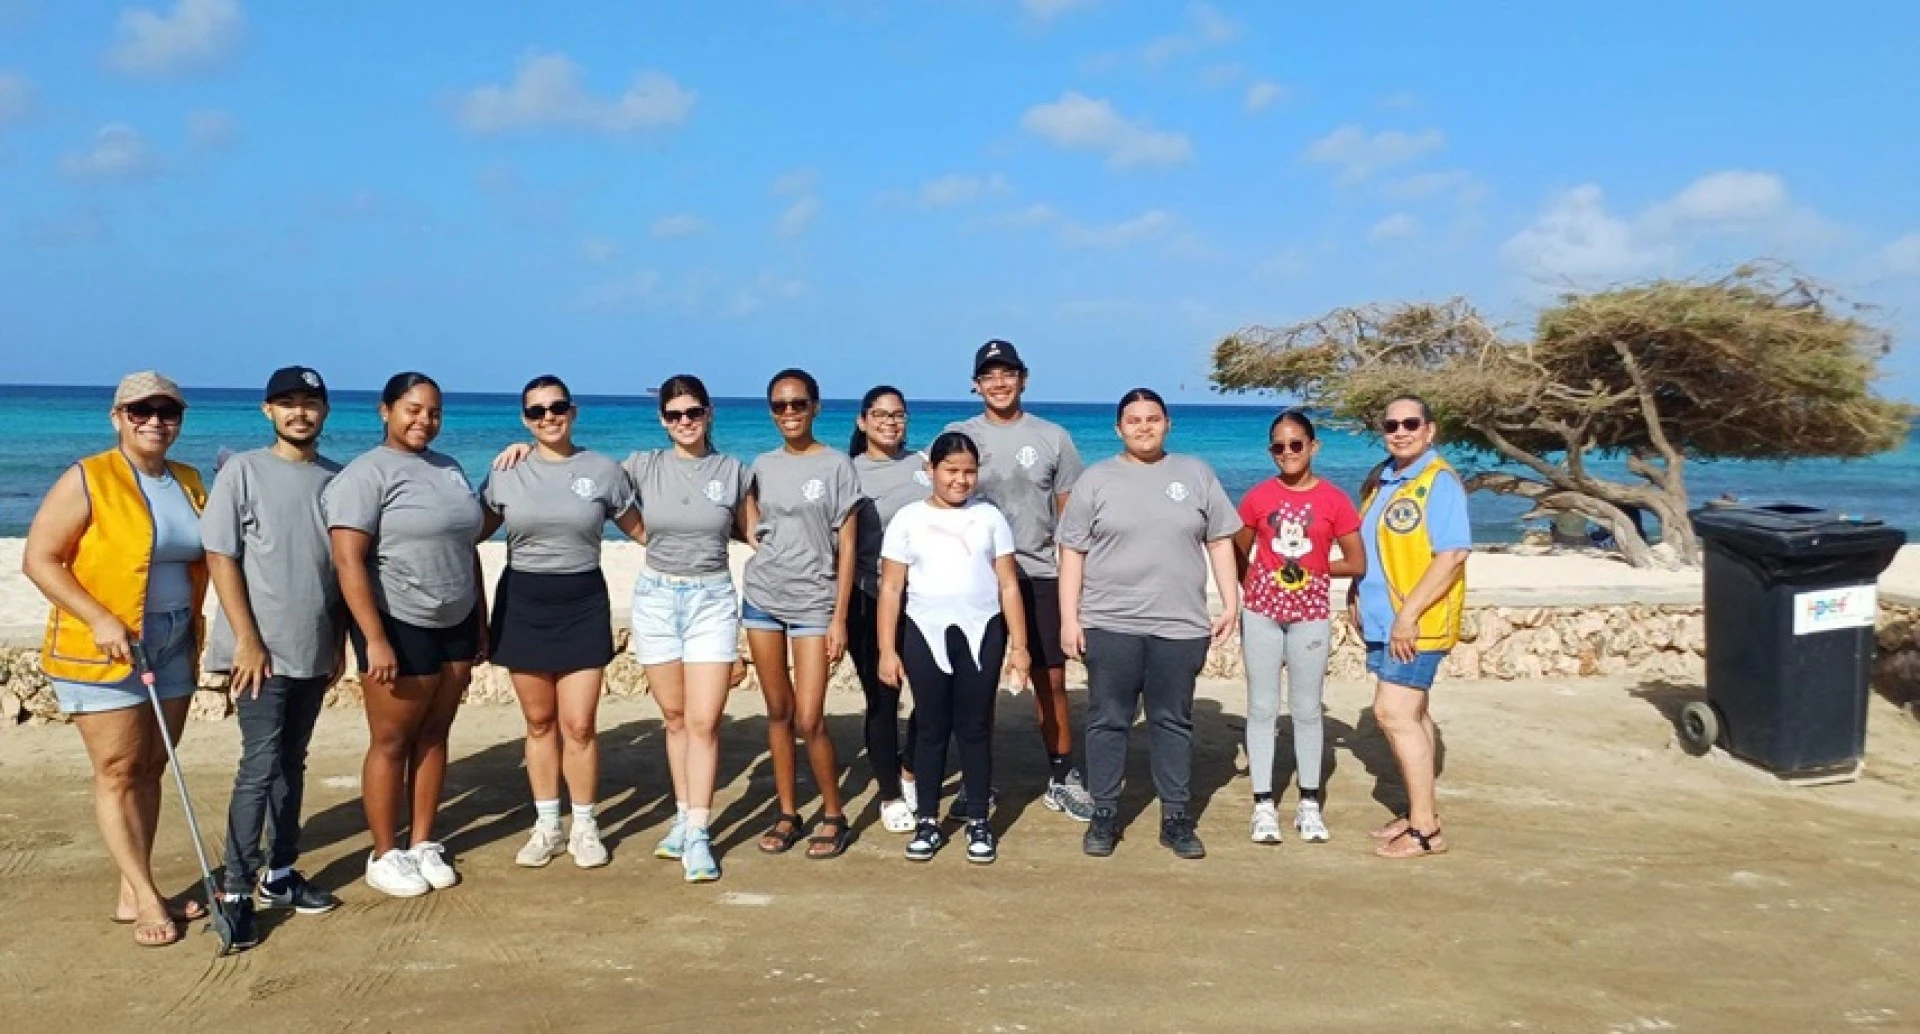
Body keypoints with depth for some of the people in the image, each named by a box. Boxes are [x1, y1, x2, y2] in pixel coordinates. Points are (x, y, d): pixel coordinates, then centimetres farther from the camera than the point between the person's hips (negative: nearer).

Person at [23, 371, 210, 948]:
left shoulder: (189, 483, 7)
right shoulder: (87, 481, -10)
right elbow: (39, 561, -12)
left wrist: (194, 636, 11)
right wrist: (99, 620, -20)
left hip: (172, 648, 6)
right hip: (101, 650, -6)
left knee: (149, 770, 10)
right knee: (117, 772, -1)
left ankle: (132, 895, 18)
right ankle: (148, 900, 3)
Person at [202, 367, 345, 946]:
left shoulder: (336, 479, 7)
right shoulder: (243, 471, -5)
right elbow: (220, 556, -8)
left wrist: (340, 639, 10)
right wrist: (248, 639, -13)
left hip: (315, 652, 5)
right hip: (261, 650, -5)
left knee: (292, 764, 13)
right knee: (260, 766, -8)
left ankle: (279, 875, 24)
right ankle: (236, 891, 1)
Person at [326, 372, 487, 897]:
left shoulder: (450, 469, 12)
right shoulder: (367, 473, -10)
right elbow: (349, 561, -17)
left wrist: (481, 623, 15)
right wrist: (375, 639, -22)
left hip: (455, 624, 6)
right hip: (400, 626, -6)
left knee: (434, 735, 11)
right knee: (391, 741, 3)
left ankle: (423, 843, 22)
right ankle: (384, 856, 14)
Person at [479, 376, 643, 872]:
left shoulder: (604, 470, -1)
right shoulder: (506, 473, 1)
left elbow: (640, 530, 9)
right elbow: (471, 532, 11)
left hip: (583, 603, -1)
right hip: (522, 604, 1)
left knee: (579, 725, -3)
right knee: (539, 723, 10)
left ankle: (584, 827, 15)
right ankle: (546, 825, 23)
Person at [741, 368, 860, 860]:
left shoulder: (836, 466, -5)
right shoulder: (762, 465, 6)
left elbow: (846, 546, -5)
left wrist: (840, 617, -9)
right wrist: (757, 541, 7)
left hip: (813, 602, -4)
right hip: (761, 597, 4)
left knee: (809, 719, -8)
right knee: (778, 712, 9)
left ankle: (834, 817, 9)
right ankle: (788, 814, 20)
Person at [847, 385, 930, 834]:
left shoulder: (925, 464, 7)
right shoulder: (848, 473, -1)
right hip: (871, 600, -3)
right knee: (883, 700, 4)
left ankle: (909, 772, 31)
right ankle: (890, 795, 19)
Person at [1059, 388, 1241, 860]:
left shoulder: (1196, 473, 8)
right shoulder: (1096, 479, 3)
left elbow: (1219, 542, 10)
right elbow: (1072, 552, 2)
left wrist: (1231, 603, 2)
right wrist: (1069, 618, -4)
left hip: (1180, 625, 1)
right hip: (1109, 624, -1)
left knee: (1173, 721, 8)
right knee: (1107, 720, 4)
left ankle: (1177, 818, 16)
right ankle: (1105, 814, 15)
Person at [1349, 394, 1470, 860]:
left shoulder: (1439, 482, -13)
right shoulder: (1379, 480, 12)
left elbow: (1452, 555, -21)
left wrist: (1409, 614, -23)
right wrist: (1355, 595, 11)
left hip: (1416, 623, -8)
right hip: (1382, 620, 8)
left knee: (1393, 713, -11)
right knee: (1411, 715, 14)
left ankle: (1425, 829, -4)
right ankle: (1420, 811, 23)